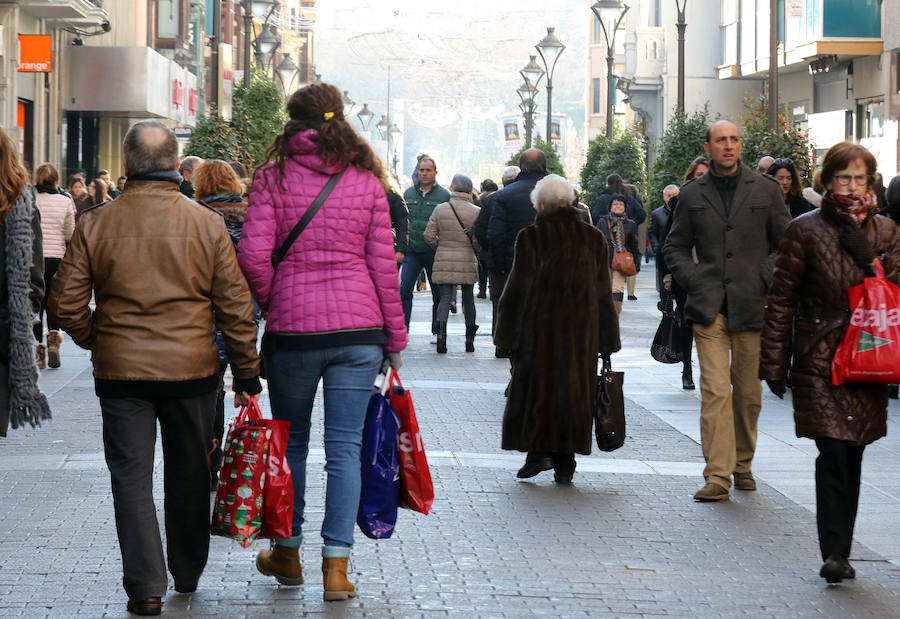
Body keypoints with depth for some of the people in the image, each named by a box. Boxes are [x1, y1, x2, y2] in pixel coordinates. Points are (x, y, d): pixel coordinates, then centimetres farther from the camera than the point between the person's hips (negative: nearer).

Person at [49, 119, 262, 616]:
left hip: (120, 370, -1)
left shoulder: (95, 224, -5)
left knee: (131, 478, 4)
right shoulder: (207, 224, -5)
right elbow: (235, 305, -2)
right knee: (189, 475, 17)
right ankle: (187, 573, 30)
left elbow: (66, 303, -2)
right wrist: (246, 370, 7)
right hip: (192, 369, 1)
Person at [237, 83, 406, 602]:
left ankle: (287, 554, 27)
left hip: (292, 327, -1)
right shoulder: (366, 179, 3)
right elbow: (384, 262, 3)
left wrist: (272, 302, 9)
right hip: (358, 326, 1)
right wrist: (395, 338, 9)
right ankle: (336, 565, -2)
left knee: (291, 443, 15)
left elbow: (253, 256, -9)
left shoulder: (275, 176, -2)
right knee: (345, 448, 2)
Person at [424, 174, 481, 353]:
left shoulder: (440, 209, -3)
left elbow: (429, 235, -2)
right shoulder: (476, 212, -5)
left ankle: (441, 328, -23)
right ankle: (469, 340, 15)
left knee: (445, 298, 3)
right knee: (468, 298, 12)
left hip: (444, 262, 0)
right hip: (468, 263, 0)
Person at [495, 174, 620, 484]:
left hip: (540, 326, -3)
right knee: (574, 388, 7)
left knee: (535, 388, 8)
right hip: (581, 329, 3)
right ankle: (565, 463, 6)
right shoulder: (593, 237, 5)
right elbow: (603, 291, 7)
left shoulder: (531, 236, -7)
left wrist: (509, 332, 0)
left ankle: (538, 450, -2)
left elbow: (520, 287, -7)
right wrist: (606, 340, 12)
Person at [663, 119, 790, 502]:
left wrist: (764, 280, -4)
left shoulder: (766, 190, 6)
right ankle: (717, 476, -12)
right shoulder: (692, 194, 9)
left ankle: (742, 465, 24)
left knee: (748, 393, 7)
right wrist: (693, 281, 1)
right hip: (709, 309, 0)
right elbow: (675, 248, 16)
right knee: (715, 391, -10)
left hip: (752, 307, 1)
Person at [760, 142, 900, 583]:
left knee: (851, 457, 7)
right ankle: (835, 553, -12)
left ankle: (839, 551, 16)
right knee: (833, 454, -14)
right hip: (820, 360, -3)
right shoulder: (806, 231, -2)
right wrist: (774, 362, -2)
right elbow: (781, 300, 0)